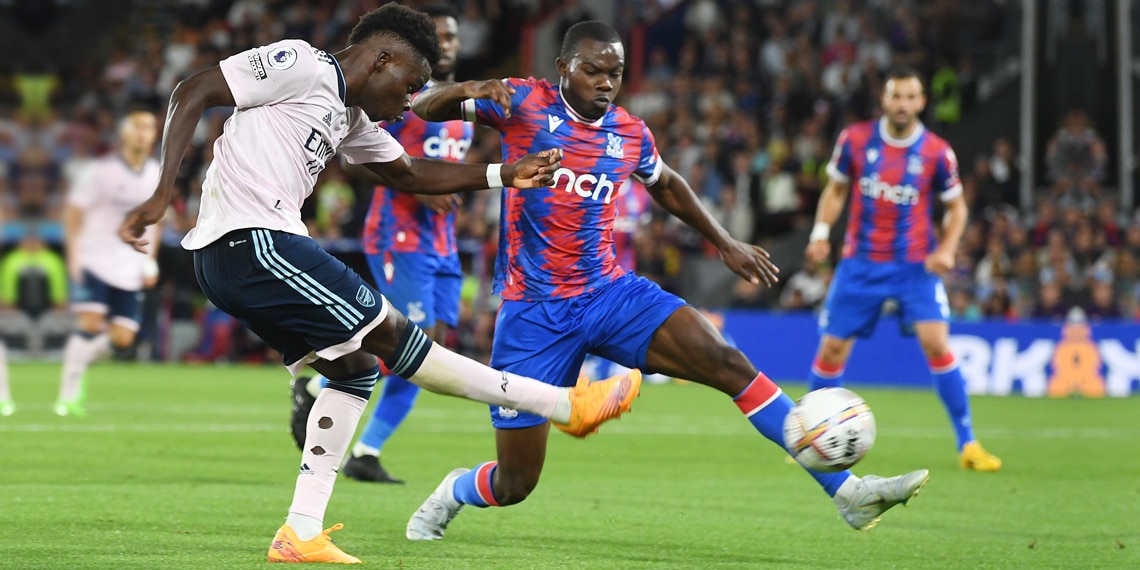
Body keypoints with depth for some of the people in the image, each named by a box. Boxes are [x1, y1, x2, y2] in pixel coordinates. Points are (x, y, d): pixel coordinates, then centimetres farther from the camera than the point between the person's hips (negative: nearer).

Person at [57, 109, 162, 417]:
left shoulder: (156, 175, 7)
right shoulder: (101, 170, -8)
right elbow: (73, 212, -4)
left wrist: (150, 261, 14)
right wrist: (73, 257, -11)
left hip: (130, 269, 5)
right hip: (94, 261, -5)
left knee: (122, 340, -3)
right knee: (91, 325, -19)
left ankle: (77, 363, 25)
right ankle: (68, 395, -10)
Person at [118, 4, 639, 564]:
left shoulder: (351, 117, 21)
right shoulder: (299, 64, -8)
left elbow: (408, 172, 36)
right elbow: (192, 92, -13)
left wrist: (502, 175, 29)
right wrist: (163, 193, -22)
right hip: (250, 242, -11)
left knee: (356, 365, 12)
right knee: (388, 332, -6)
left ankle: (300, 535, 8)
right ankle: (566, 404, -2)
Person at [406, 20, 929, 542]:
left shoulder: (630, 135, 5)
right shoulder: (525, 103, -7)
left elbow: (664, 184, 27)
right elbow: (425, 108, -10)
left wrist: (724, 242, 24)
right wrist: (470, 89, -31)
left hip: (610, 293, 3)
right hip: (534, 315, -3)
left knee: (728, 363, -17)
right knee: (514, 484, -2)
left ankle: (846, 490, -17)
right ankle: (450, 496, 36)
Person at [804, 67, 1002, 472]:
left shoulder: (936, 152, -7)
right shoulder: (855, 139, -4)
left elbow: (956, 207, 6)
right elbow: (835, 190, 11)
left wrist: (947, 249, -10)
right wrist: (821, 232, -5)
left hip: (915, 266, -2)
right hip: (860, 265, 2)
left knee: (937, 344, -17)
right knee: (832, 350, 1)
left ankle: (967, 445, -8)